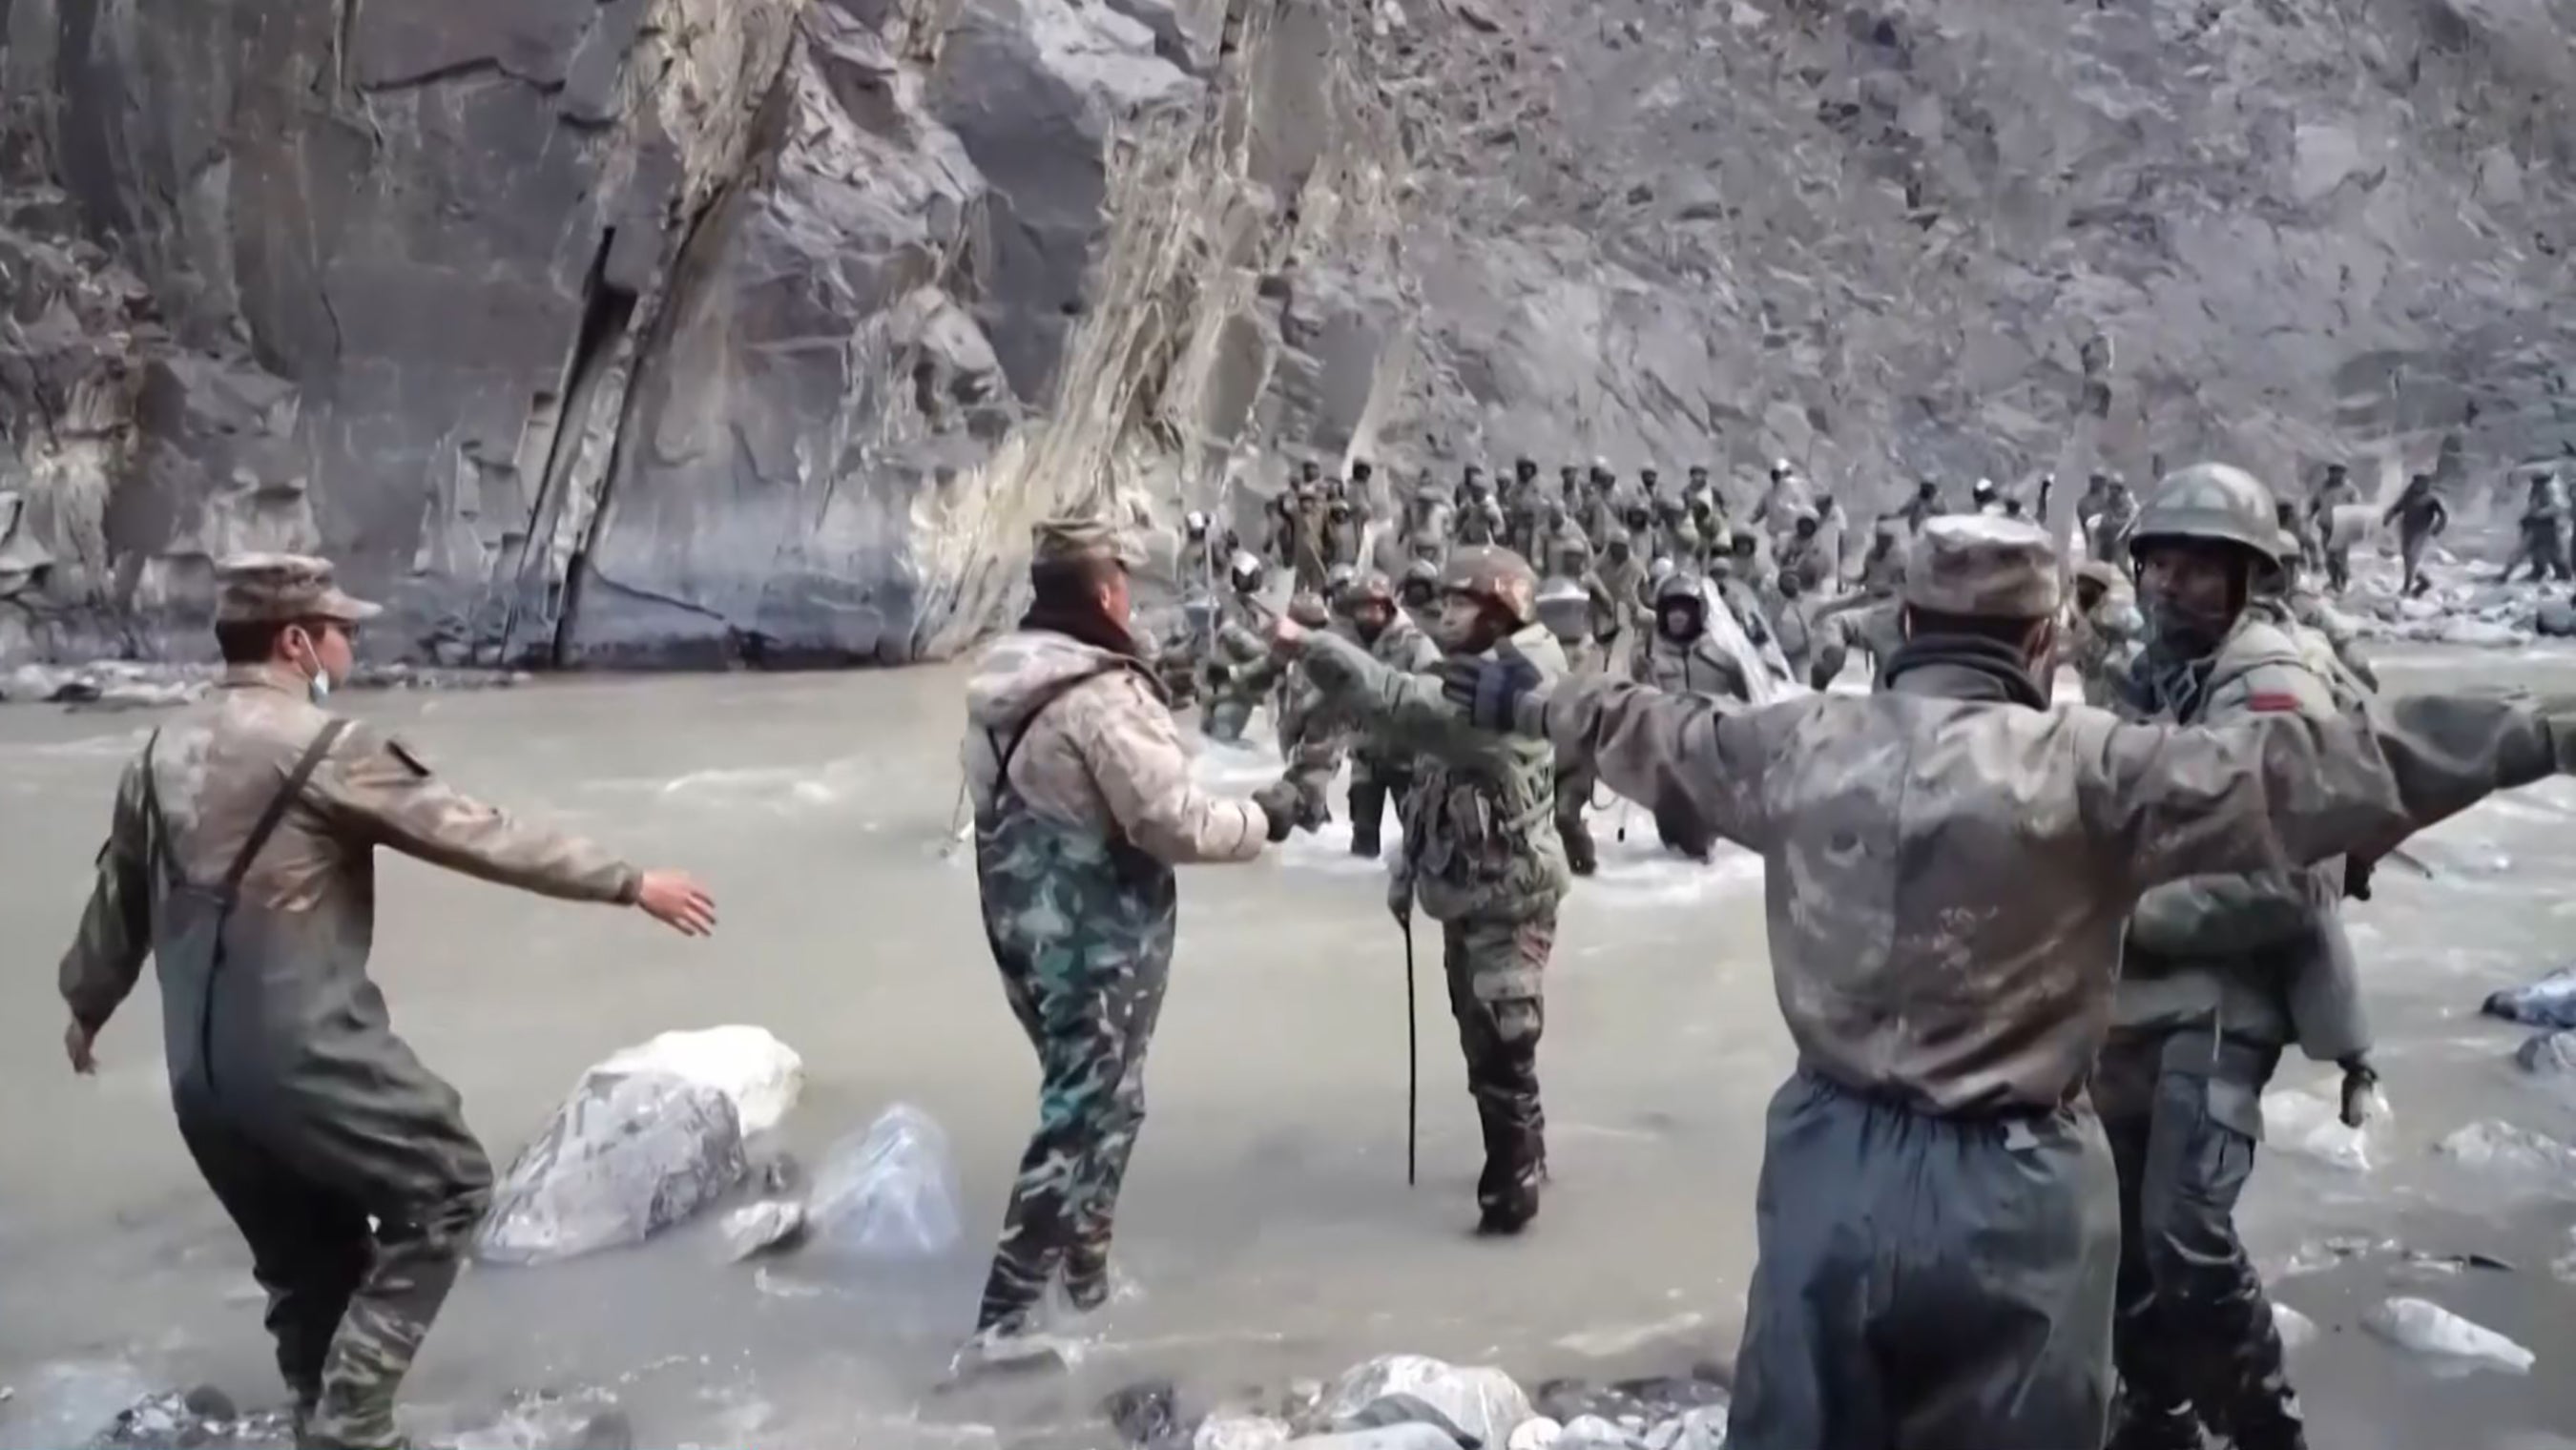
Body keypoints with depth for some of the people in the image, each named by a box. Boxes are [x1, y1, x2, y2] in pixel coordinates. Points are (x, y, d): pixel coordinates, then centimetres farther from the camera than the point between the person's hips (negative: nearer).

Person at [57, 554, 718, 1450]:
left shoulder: (165, 753, 11)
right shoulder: (324, 748, -14)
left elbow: (118, 896, 23)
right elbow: (481, 835, -13)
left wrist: (87, 1005, 40)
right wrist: (629, 883, -7)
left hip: (201, 1073, 8)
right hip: (307, 1055, -8)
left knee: (308, 1266, 19)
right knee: (444, 1188, 8)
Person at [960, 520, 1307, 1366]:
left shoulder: (996, 684, 5)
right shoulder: (1104, 695, -23)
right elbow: (1171, 822, -23)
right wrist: (1262, 818, -7)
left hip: (1024, 923, 9)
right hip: (1101, 936, -9)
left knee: (1082, 1095, 24)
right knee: (1089, 1112, 0)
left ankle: (1081, 1265, 36)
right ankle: (1005, 1316, -1)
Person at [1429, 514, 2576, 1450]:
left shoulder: (1800, 743, -2)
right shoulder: (2087, 768, -15)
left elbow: (1651, 735, 15)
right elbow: (2304, 773, -16)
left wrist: (1527, 703, 33)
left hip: (1830, 1167, 4)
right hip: (2009, 1190, -4)